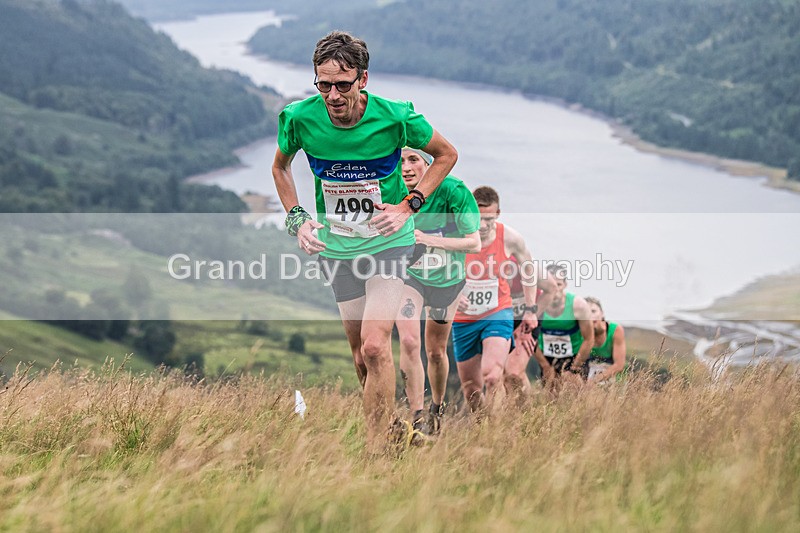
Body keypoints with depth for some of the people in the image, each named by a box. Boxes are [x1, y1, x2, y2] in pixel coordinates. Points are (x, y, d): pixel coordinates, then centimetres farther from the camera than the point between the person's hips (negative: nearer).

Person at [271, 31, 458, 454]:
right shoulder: (299, 119, -13)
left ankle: (376, 453, -13)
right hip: (334, 245, 3)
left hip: (388, 240, -3)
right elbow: (280, 167, 11)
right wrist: (297, 219, -2)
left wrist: (408, 205, -9)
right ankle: (387, 425, 28)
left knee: (375, 346, -18)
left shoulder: (395, 117, -19)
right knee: (361, 355, 8)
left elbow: (446, 154, 0)